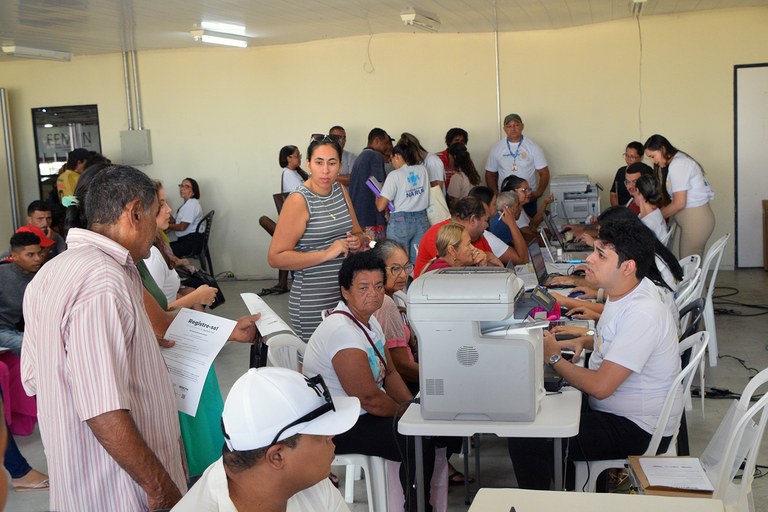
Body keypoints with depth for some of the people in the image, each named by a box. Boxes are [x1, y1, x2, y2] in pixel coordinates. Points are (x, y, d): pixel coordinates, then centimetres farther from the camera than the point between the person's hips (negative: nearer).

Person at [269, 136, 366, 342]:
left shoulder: (341, 191, 9)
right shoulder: (298, 201, -11)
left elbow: (358, 232, 24)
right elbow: (275, 257, -16)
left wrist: (357, 241, 0)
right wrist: (326, 254, -19)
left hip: (347, 296, 6)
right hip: (313, 303, -6)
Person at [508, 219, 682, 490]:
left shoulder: (642, 314, -28)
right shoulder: (624, 292, 3)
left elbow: (600, 387, -29)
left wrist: (553, 357, -14)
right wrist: (583, 341, 5)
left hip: (637, 430, -10)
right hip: (614, 410, 10)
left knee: (525, 440, -17)